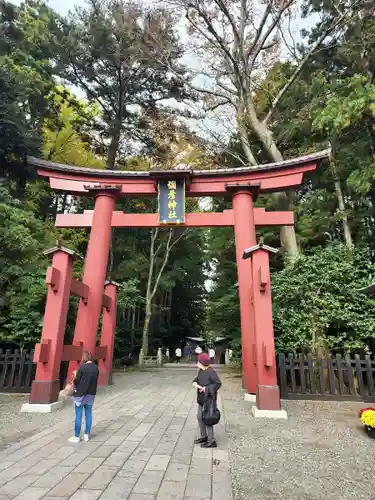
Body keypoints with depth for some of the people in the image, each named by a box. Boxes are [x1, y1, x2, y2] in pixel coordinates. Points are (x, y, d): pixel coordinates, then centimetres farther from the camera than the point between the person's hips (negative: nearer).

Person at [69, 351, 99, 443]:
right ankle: (86, 435, 21)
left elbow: (76, 381, -10)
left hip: (81, 394, -5)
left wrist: (75, 375, 7)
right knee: (88, 414, 13)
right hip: (91, 394, 5)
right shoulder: (96, 368, 0)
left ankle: (77, 437, 14)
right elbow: (95, 381, 7)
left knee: (78, 415, 6)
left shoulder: (83, 367, -17)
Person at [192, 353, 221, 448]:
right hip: (202, 399, 9)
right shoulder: (201, 371, 6)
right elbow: (196, 380, 9)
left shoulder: (211, 372, -20)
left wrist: (206, 388, -26)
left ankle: (212, 441, 11)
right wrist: (195, 384, -14)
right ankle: (204, 437, 33)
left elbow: (218, 383, -26)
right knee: (200, 417, 17)